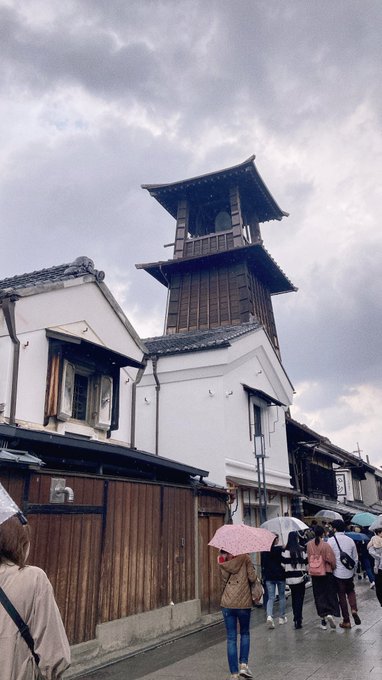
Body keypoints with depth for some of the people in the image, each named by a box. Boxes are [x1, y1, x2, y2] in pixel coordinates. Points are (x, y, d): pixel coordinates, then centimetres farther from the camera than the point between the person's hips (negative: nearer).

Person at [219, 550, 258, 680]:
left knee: (231, 638, 8)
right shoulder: (245, 558, -7)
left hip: (227, 603, 1)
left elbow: (223, 582, 1)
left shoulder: (222, 563, 0)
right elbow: (253, 578, -10)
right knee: (244, 633, 21)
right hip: (244, 602, -1)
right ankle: (243, 664, 10)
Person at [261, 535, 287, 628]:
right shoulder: (281, 549, -11)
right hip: (280, 576, -2)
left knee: (270, 598, 4)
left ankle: (269, 616, -18)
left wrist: (263, 577, 15)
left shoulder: (264, 551, -1)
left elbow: (262, 565, 6)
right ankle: (281, 617, 24)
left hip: (269, 577, 2)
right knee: (282, 597, 16)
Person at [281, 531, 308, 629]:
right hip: (300, 577, -2)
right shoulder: (301, 549, -9)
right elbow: (306, 562, -4)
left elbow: (283, 564, -4)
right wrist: (305, 572, 11)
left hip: (290, 578, 2)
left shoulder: (285, 551, -6)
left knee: (294, 597, 16)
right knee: (300, 598, 3)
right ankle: (298, 619, -2)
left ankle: (296, 618, 22)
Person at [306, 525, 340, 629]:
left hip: (314, 573, 4)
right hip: (326, 572, -3)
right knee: (330, 593, 9)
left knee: (319, 596, 10)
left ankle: (323, 620, 13)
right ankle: (330, 614, -10)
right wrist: (334, 568, 4)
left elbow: (308, 558, 5)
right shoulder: (325, 545, -17)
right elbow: (331, 559, -14)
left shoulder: (309, 544, -3)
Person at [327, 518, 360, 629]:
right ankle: (354, 609, 1)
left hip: (338, 573, -3)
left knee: (342, 596, 8)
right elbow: (355, 558, 7)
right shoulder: (350, 540, 0)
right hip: (349, 572, 3)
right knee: (351, 591, 24)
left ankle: (346, 621, 15)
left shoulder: (331, 541, -13)